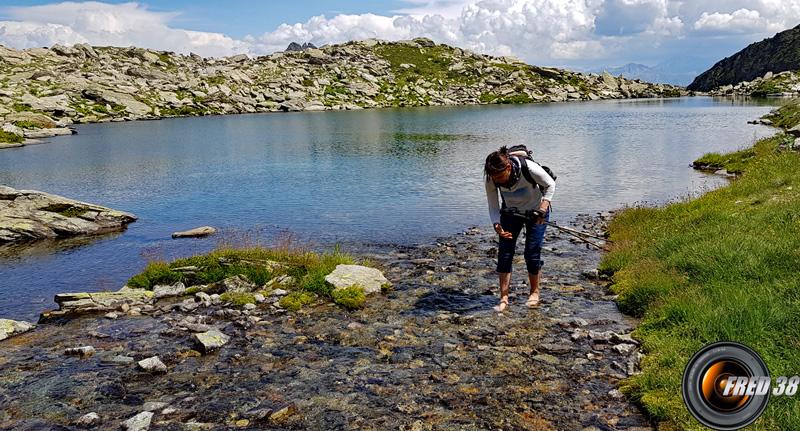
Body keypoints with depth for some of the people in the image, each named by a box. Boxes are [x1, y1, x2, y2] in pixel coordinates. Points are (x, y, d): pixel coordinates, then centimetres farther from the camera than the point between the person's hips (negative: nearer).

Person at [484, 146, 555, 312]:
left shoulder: (529, 168, -34)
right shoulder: (491, 180, -24)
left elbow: (550, 185, -16)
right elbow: (493, 206, -13)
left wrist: (543, 207, -27)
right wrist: (497, 224, -31)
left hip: (536, 211, -3)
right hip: (510, 212, 3)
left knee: (532, 254, -5)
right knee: (504, 253, -7)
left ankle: (534, 293, 18)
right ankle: (504, 298, -1)